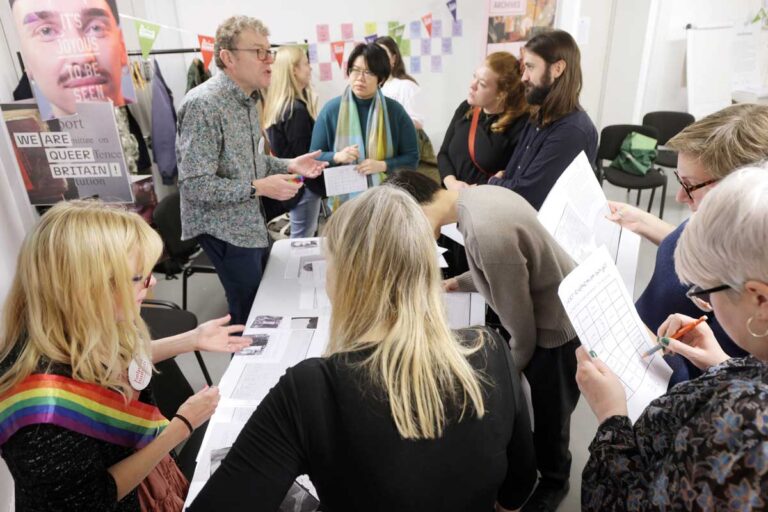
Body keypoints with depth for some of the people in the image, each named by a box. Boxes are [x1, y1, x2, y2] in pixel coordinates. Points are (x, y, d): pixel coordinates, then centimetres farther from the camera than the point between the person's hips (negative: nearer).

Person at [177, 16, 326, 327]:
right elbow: (194, 186, -25)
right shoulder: (203, 104, -22)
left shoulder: (247, 100, 8)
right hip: (222, 228, -9)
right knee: (251, 313, 2)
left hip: (250, 222, 9)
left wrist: (288, 165, 3)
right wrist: (258, 188, -25)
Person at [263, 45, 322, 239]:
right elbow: (303, 155, -21)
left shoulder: (277, 104, 8)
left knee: (307, 233, 22)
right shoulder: (297, 110, -22)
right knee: (303, 239, 1)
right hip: (303, 184, -10)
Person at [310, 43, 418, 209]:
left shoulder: (394, 111, -1)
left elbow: (411, 157, 1)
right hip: (344, 200, 0)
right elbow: (314, 156, 4)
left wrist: (383, 165, -16)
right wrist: (336, 157, -17)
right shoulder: (332, 109, -1)